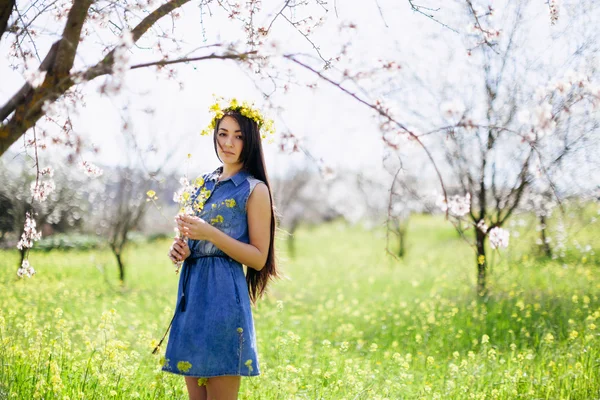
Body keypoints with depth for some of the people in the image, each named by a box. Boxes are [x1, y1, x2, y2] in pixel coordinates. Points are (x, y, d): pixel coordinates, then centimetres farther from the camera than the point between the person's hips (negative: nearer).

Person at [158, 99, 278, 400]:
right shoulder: (206, 183, 15)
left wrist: (210, 234, -18)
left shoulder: (255, 189, -5)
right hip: (192, 289, 7)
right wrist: (181, 248, 2)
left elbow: (259, 258, -9)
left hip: (223, 294, -7)